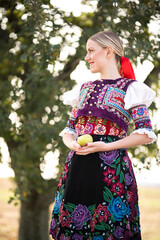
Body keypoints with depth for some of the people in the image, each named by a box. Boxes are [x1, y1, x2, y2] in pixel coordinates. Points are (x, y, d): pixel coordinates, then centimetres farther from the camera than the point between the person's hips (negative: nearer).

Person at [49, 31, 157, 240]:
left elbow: (146, 134, -6)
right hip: (78, 166, 5)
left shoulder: (129, 88, 1)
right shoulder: (84, 89, 19)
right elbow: (69, 130, 20)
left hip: (111, 167, -5)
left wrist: (106, 146, -14)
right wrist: (73, 144, -4)